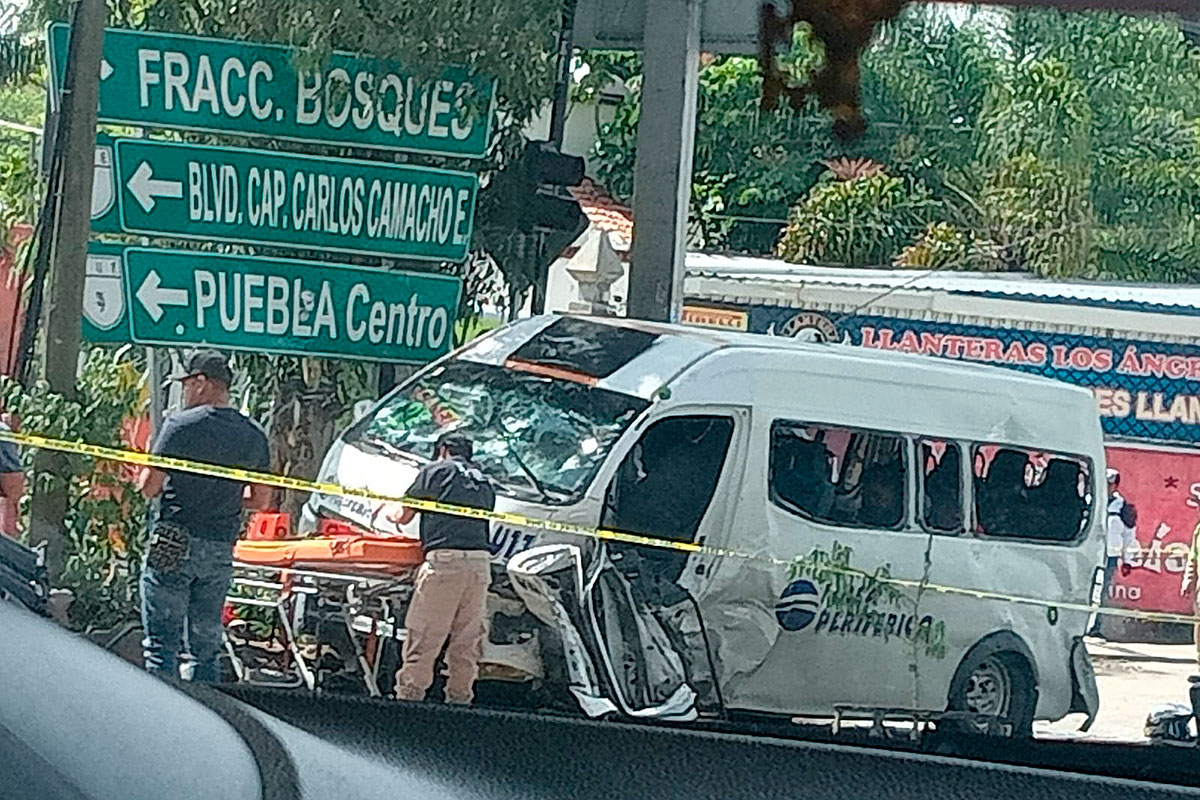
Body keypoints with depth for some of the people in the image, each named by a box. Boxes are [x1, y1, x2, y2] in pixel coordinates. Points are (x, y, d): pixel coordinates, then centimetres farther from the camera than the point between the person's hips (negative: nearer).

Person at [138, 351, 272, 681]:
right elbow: (260, 501, 12)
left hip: (174, 545, -5)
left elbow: (149, 487, -10)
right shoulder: (254, 435, 7)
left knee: (162, 642, -2)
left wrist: (146, 474, 11)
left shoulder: (182, 425, -9)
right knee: (207, 646, 12)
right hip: (221, 551, 5)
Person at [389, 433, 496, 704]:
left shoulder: (436, 470, 9)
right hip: (481, 562, 5)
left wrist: (390, 514, 37)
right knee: (466, 640, 8)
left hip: (444, 560, -5)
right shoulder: (484, 483, 25)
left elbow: (405, 516, 13)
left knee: (423, 639, -4)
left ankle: (408, 695, -7)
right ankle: (459, 698, 7)